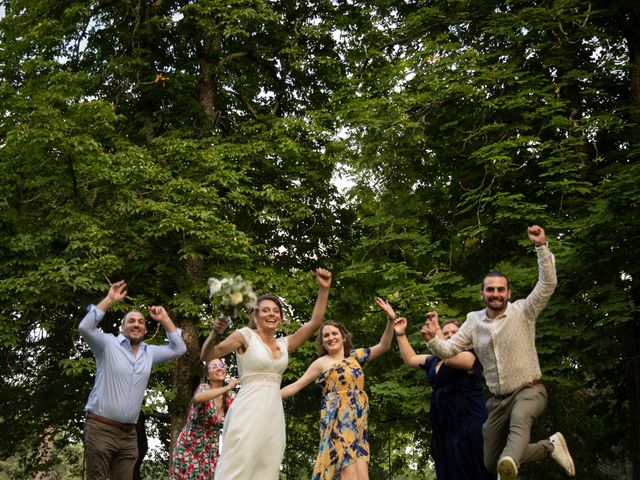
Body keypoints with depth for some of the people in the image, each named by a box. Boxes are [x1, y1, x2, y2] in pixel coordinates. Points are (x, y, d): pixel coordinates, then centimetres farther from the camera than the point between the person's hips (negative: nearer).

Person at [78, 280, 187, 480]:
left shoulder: (149, 352, 14)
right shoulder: (108, 344, 0)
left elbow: (179, 349, 15)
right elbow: (85, 328, -15)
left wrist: (165, 320, 10)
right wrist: (109, 300, -13)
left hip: (128, 433, 5)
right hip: (100, 428, -5)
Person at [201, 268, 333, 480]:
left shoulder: (284, 343, 16)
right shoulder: (245, 335, 1)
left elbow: (315, 322, 13)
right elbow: (207, 357, -5)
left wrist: (324, 289, 4)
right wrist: (215, 333, -25)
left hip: (274, 413, 6)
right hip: (249, 410, -6)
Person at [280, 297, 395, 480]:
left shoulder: (355, 356, 17)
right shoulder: (321, 363, 6)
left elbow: (383, 346, 15)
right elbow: (297, 386, 7)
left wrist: (391, 321, 1)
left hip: (358, 423, 5)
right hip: (338, 422, -5)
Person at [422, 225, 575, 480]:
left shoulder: (523, 311, -7)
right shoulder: (474, 321, 4)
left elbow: (548, 283, -19)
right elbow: (448, 350, 4)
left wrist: (541, 246, -28)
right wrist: (433, 339, -18)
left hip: (529, 390, -5)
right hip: (498, 399, 5)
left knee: (519, 420, -41)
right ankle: (549, 446, 20)